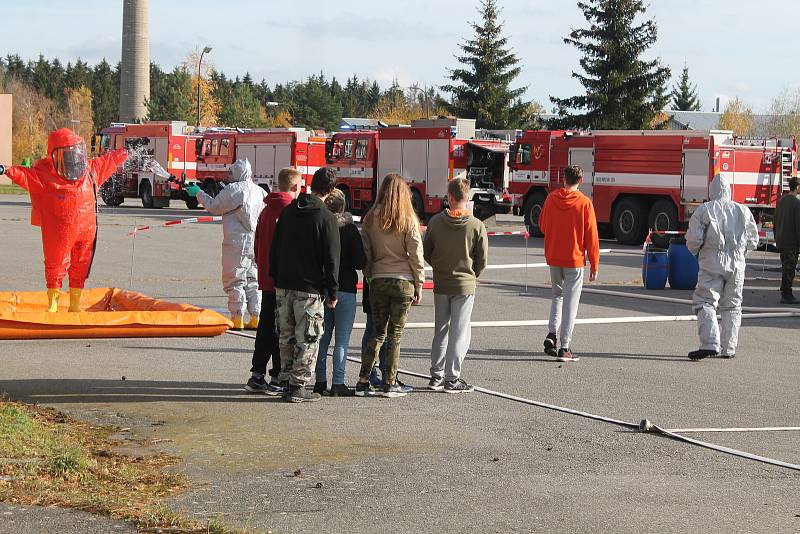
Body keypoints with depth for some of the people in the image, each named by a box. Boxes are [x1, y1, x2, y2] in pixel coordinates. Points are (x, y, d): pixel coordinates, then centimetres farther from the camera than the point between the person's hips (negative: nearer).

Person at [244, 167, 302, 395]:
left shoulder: (266, 211, 11)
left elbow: (257, 246, 16)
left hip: (266, 280, 8)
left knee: (266, 327, 14)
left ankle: (257, 375, 16)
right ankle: (277, 379, 1)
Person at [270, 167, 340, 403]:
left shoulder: (288, 211, 8)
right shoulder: (326, 217, -11)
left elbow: (274, 249, 12)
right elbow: (331, 259, -11)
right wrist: (332, 292, -5)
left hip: (283, 285, 6)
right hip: (310, 288, -6)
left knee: (286, 336, 14)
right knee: (307, 339, 1)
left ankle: (286, 381, 19)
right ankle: (297, 387, 1)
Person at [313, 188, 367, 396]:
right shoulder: (349, 229, -10)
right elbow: (360, 262, -12)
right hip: (344, 289, -4)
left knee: (322, 338, 14)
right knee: (342, 340, 1)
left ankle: (320, 380, 16)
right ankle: (338, 383, -2)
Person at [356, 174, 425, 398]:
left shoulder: (371, 218, 3)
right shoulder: (408, 220, -5)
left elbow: (366, 252, 7)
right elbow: (415, 254, -4)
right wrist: (419, 285, 2)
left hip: (378, 280, 3)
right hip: (403, 281, -3)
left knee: (377, 332, 10)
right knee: (395, 334, 4)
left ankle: (363, 381, 7)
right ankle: (390, 383, 5)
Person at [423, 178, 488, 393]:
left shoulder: (436, 222, -6)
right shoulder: (476, 226, -12)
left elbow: (426, 253, 2)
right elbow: (482, 259, -6)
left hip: (440, 285, 3)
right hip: (465, 286, -3)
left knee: (441, 330, 15)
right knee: (459, 332, 4)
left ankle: (436, 376, 19)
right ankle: (452, 379, 4)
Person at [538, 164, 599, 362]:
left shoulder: (551, 199, -3)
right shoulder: (584, 203, -12)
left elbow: (542, 225, 11)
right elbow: (591, 236, -9)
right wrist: (594, 265, -2)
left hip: (553, 258, 3)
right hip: (575, 259, -3)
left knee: (558, 295, 22)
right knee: (570, 301, 3)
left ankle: (552, 333, 2)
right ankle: (564, 348, 3)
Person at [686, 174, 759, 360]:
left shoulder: (703, 210, -4)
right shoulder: (743, 211, 6)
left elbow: (693, 240, -10)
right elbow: (753, 241, 8)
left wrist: (697, 252, 12)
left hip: (712, 263, -4)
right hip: (737, 265, 4)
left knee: (705, 303, -4)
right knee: (732, 306, 14)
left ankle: (710, 344, -22)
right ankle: (729, 348, 13)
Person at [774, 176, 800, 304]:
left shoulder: (781, 201, 10)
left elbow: (775, 221, 16)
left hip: (780, 241, 8)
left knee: (786, 267, 14)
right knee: (789, 268, -4)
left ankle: (787, 294, 17)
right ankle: (786, 295, -3)